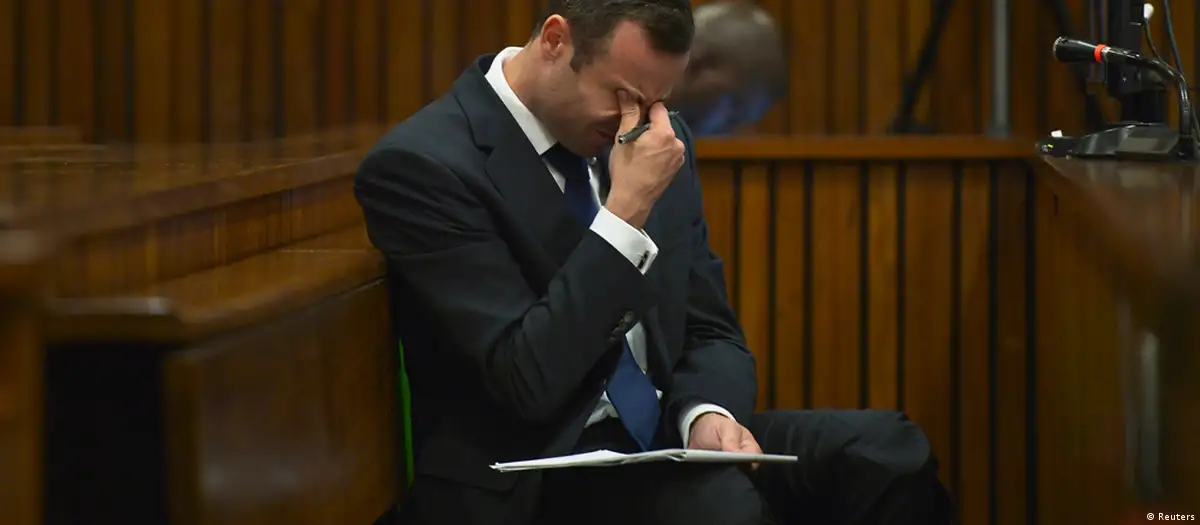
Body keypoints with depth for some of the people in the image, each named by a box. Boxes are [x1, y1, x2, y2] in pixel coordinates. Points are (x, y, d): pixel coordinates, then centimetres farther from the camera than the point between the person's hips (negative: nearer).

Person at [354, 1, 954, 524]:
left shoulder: (658, 135, 7)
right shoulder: (421, 165, -14)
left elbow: (709, 330, 12)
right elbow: (528, 378, -21)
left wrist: (706, 413, -11)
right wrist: (629, 209, -22)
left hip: (662, 437, 7)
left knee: (886, 452, -17)